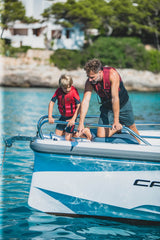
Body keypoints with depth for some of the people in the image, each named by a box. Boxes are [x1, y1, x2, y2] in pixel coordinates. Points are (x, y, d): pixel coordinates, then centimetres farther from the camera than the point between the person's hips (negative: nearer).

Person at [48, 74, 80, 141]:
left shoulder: (74, 91, -21)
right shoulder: (58, 91, -8)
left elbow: (79, 106, -22)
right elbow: (51, 103, -4)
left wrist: (73, 119, -27)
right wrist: (50, 117, -13)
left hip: (71, 117, -5)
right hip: (63, 116, 5)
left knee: (67, 139, -7)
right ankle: (65, 131, 34)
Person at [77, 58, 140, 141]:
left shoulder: (112, 74, -34)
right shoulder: (89, 82, -22)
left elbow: (115, 98, -36)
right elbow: (85, 101, -25)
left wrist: (116, 121, -37)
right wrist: (81, 123, -33)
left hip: (123, 104, -3)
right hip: (107, 107, 3)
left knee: (131, 127, 11)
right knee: (101, 135, -8)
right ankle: (118, 128, 21)